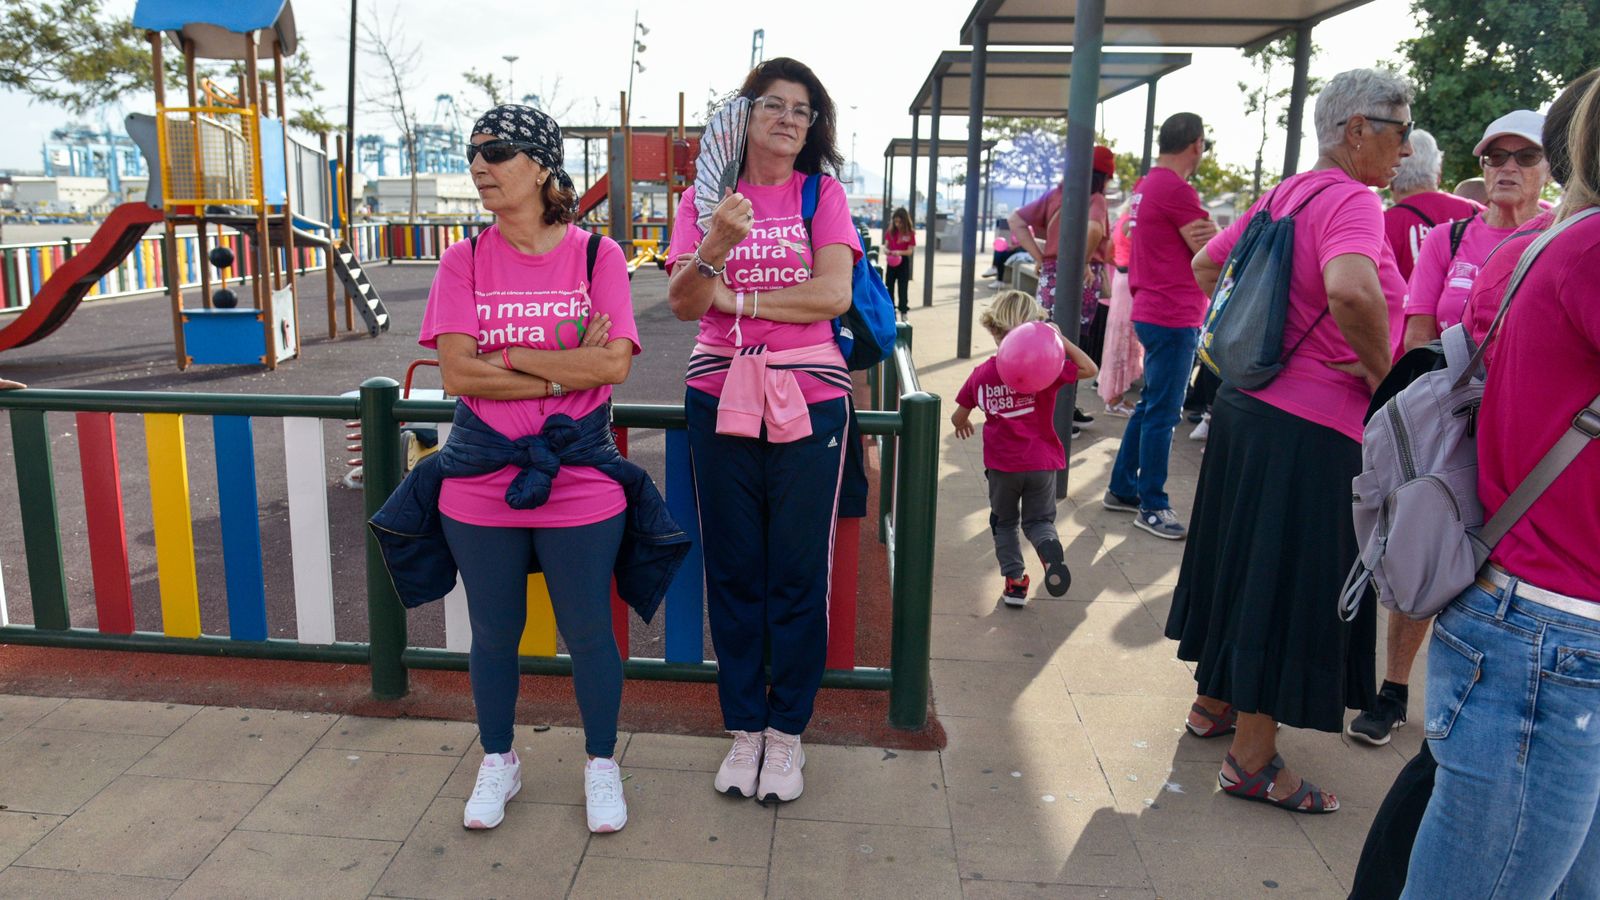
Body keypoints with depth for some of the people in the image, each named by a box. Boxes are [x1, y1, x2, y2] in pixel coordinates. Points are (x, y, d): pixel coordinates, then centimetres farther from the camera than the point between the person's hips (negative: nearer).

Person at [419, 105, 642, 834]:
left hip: (580, 488, -2)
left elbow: (614, 364, -15)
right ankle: (497, 763, 38)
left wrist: (509, 356, -13)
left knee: (588, 634, 10)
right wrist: (565, 371, -15)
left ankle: (601, 764, 32)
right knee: (493, 634, 16)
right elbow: (456, 373, -10)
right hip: (480, 490, 2)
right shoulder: (464, 262, 1)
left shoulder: (597, 255, -3)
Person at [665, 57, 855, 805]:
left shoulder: (822, 193, 4)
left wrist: (735, 298, -10)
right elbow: (682, 303, -5)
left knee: (798, 573, 4)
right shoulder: (706, 195, 7)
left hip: (808, 397, -1)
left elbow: (834, 293, -11)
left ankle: (786, 733, 21)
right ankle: (744, 728, 24)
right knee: (732, 569, 8)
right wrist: (715, 247, -23)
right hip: (721, 395, 2)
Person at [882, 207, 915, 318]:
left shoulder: (910, 233, -7)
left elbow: (910, 250, -11)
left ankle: (904, 313, 6)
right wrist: (888, 251, -24)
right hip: (891, 262, 3)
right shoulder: (890, 231, 1)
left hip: (903, 262, -3)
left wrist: (899, 252, -29)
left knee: (903, 289, 0)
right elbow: (885, 246, 0)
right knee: (889, 288, 7)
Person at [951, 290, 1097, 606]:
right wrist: (1061, 341, -9)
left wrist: (962, 424, 30)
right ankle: (1049, 546, -18)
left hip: (1002, 464, 1)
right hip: (1041, 462, -1)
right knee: (1039, 520, 15)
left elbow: (958, 417, 6)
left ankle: (1014, 581, 12)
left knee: (1004, 522, 20)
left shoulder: (981, 374, -3)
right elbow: (1090, 369, -5)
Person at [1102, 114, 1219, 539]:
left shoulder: (1146, 185, 13)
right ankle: (1152, 507, 5)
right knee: (1162, 414, -3)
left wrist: (1205, 237, -10)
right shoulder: (1177, 191, -17)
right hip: (1174, 317, -10)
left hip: (1154, 313, 10)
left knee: (1150, 405, 17)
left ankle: (1122, 488, 25)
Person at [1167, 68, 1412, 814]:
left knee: (1246, 563, 21)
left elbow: (1205, 265, 22)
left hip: (1250, 405, 9)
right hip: (1312, 430, -9)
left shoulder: (1286, 195, 9)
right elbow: (1350, 289, -38)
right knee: (1289, 585, 2)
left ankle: (1215, 701, 37)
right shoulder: (1350, 200, -17)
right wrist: (1380, 366, -20)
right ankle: (1252, 759, 14)